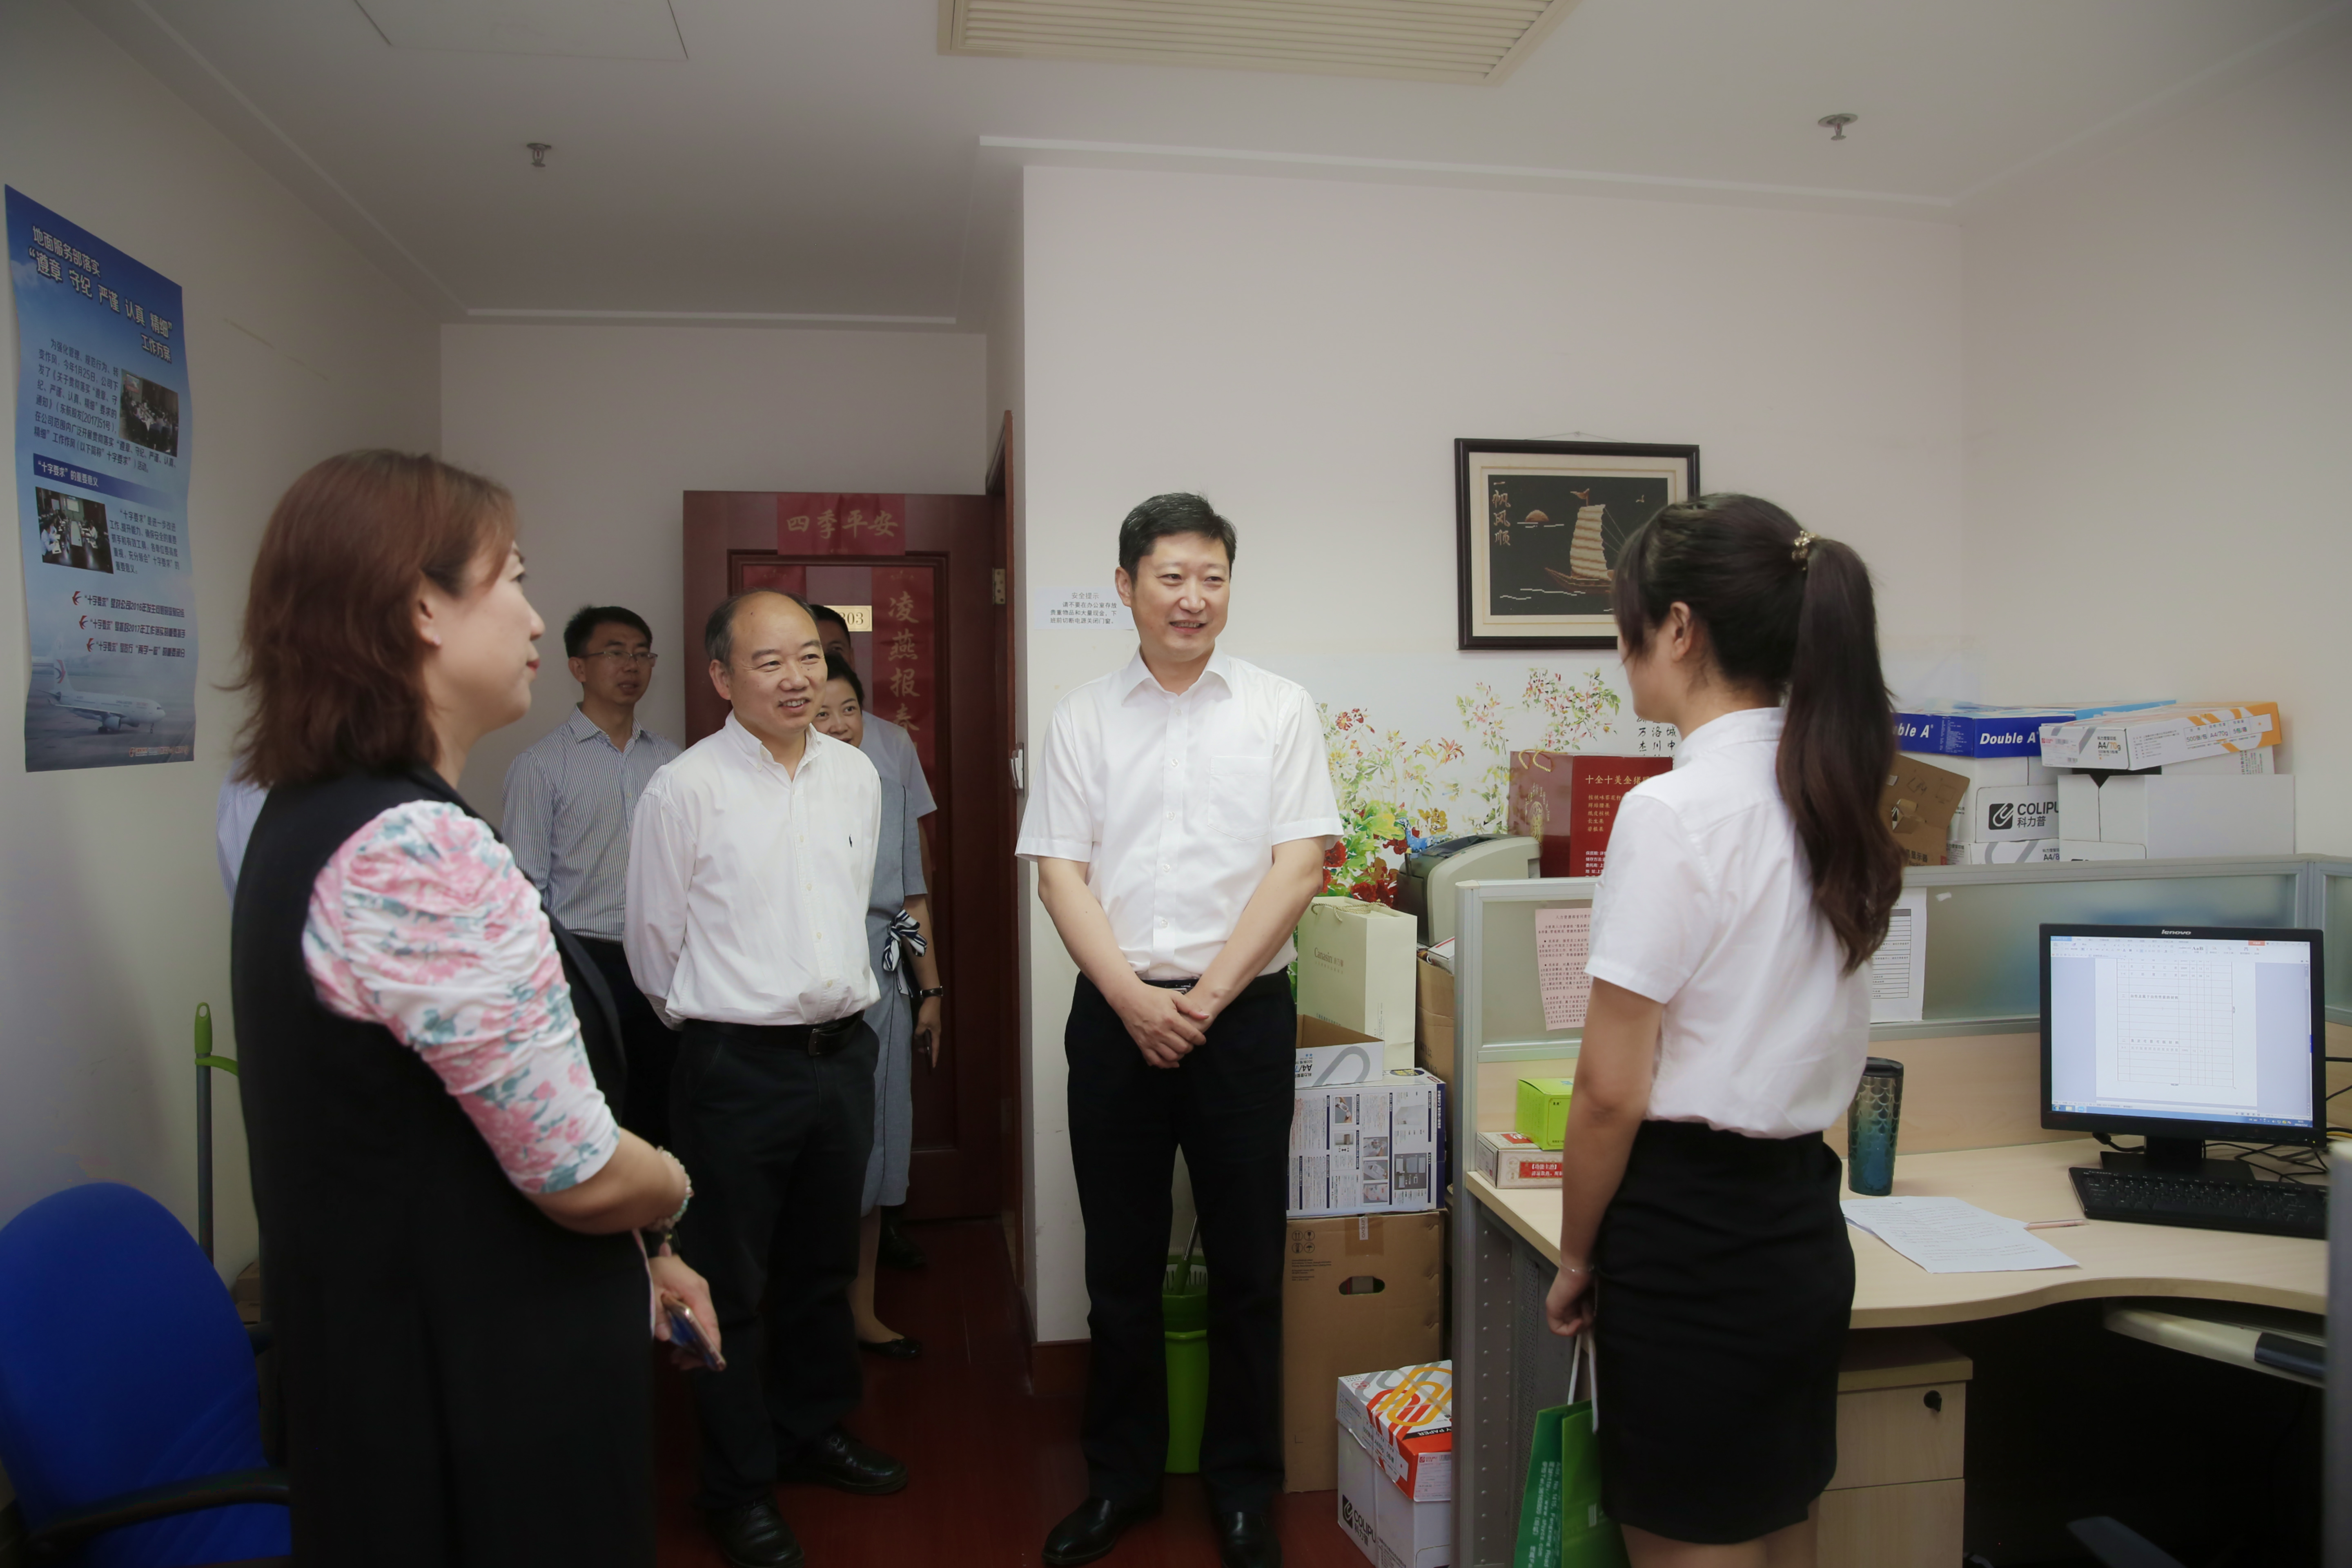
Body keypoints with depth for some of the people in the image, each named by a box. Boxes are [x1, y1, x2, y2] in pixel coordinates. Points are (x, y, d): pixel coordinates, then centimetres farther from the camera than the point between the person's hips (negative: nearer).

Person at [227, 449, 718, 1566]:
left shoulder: (306, 817, 5)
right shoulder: (424, 852, -27)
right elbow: (584, 1175, -23)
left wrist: (634, 1256, 11)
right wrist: (671, 1190, -1)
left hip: (380, 1344, 9)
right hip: (488, 1378, -9)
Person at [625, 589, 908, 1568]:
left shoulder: (857, 775, 4)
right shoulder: (684, 790, -12)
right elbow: (655, 942, -2)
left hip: (845, 1050, 5)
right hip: (739, 1067, -5)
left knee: (824, 1265, 20)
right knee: (730, 1287, 8)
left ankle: (812, 1431, 41)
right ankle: (738, 1488, 26)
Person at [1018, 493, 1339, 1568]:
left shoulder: (1280, 710, 2)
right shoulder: (1083, 718, 5)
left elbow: (1299, 865, -5)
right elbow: (1060, 873, 0)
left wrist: (1210, 993, -11)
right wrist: (1135, 999, -11)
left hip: (1244, 1011, -1)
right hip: (1116, 1014, 2)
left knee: (1246, 1262, 8)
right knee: (1121, 1262, 12)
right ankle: (1121, 1476, 30)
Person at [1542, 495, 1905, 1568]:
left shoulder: (1672, 813, -20)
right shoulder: (1830, 797, 4)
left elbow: (1610, 1091, -17)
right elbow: (1809, 1037, 9)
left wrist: (1576, 1257, -3)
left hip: (1693, 1238, -8)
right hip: (1806, 1224, 8)